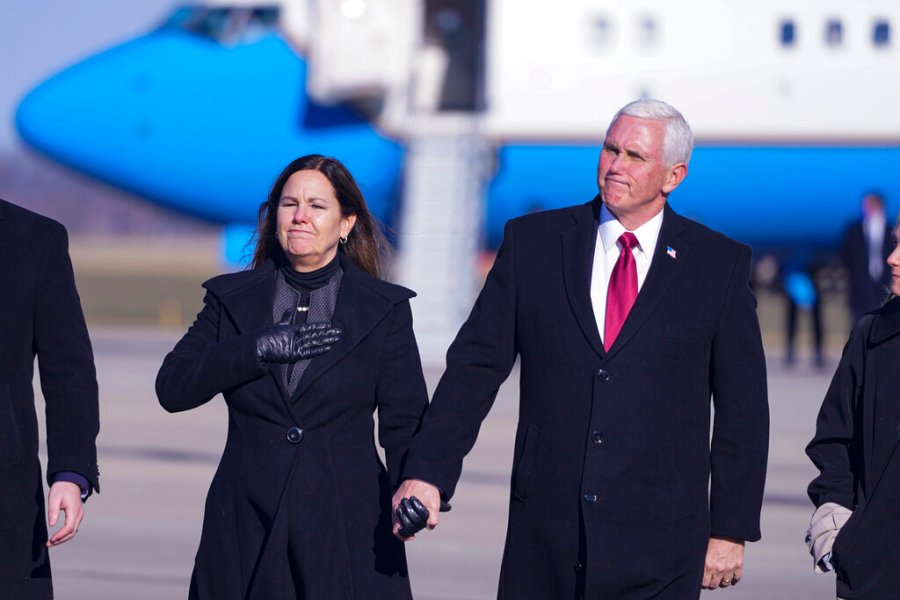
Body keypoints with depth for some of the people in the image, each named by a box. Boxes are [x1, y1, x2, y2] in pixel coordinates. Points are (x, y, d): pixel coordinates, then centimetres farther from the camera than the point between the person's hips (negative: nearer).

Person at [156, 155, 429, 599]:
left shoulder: (385, 309, 7)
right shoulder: (231, 300, 11)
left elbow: (404, 421, 1)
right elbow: (172, 387, -1)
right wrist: (262, 347, -11)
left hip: (346, 528, -1)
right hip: (247, 526, 1)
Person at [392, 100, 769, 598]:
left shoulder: (720, 265, 3)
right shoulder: (532, 243, 6)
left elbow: (743, 411, 4)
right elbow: (476, 365, 4)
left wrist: (731, 530, 0)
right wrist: (427, 472, -8)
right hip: (545, 534, 1)